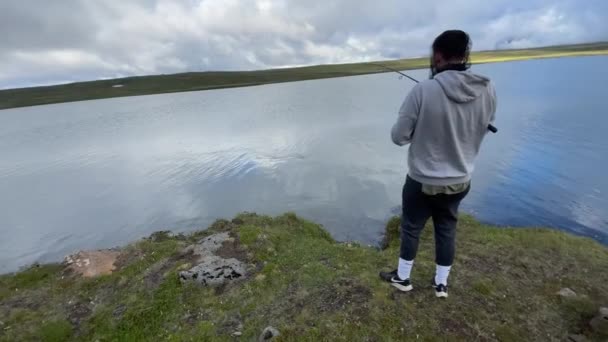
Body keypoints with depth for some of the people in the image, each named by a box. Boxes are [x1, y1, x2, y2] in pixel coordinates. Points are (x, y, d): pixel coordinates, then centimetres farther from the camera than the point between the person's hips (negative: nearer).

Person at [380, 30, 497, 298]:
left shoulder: (423, 90, -23)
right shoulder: (488, 91, -9)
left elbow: (399, 137, -15)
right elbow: (485, 128, 9)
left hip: (422, 181, -4)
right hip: (460, 181, 4)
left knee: (411, 229, 16)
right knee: (447, 229, 21)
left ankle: (402, 278, 36)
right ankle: (441, 283, 38)